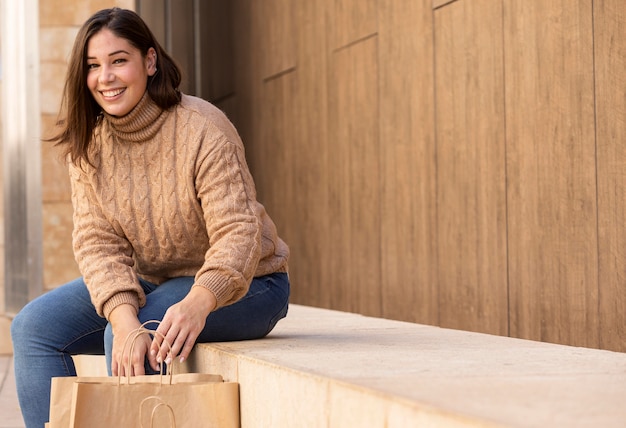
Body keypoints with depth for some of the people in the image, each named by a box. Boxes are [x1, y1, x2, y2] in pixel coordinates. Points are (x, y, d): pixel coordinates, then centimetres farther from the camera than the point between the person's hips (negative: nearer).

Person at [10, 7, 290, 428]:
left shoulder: (203, 129, -23)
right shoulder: (88, 142, -6)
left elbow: (238, 233, -28)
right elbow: (98, 242, -15)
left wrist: (197, 303, -48)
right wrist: (125, 317, -35)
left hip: (240, 285, -6)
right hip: (149, 282, 6)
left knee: (127, 338, -30)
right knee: (34, 326, -9)